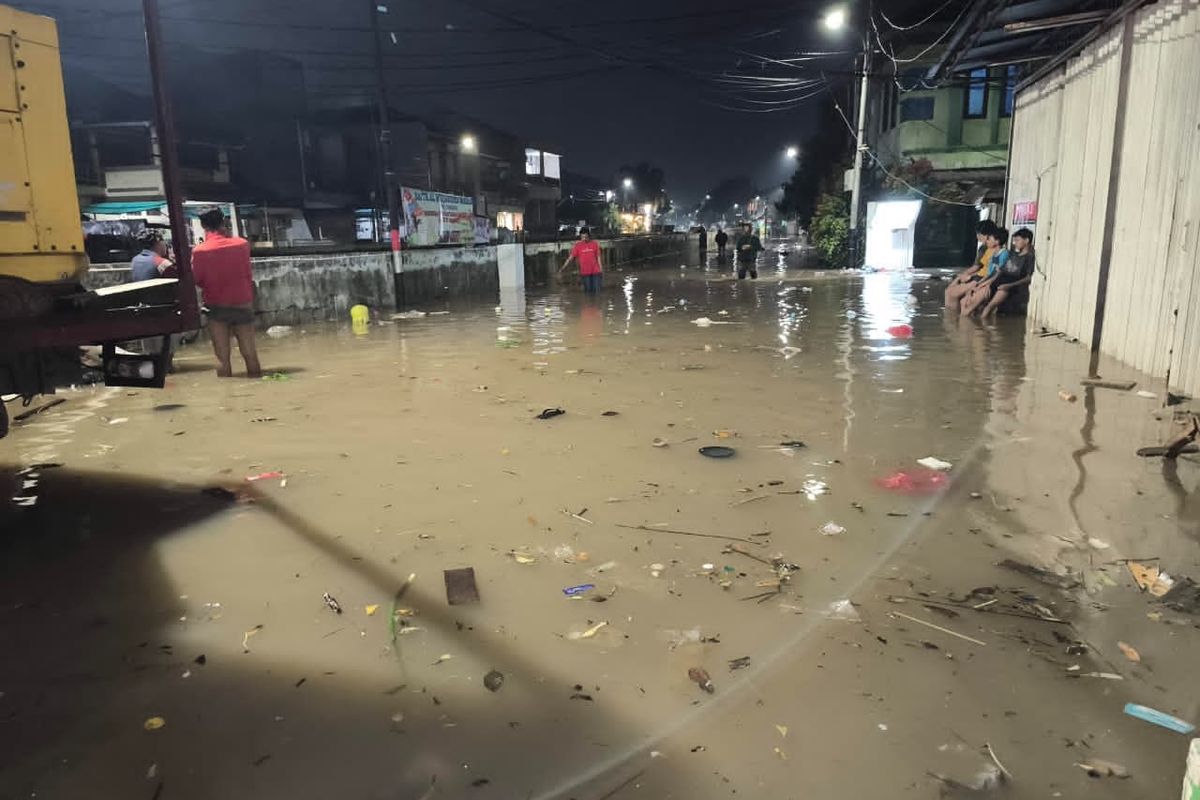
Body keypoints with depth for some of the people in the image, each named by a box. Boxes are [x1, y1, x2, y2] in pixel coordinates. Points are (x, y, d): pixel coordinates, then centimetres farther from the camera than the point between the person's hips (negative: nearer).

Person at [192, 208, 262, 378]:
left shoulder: (199, 251, -9)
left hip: (217, 308, -1)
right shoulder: (242, 244, -4)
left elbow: (196, 281, -5)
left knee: (222, 356, 3)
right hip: (243, 305, 1)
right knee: (250, 353, 6)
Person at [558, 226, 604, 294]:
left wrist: (601, 270, 1)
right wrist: (562, 268, -11)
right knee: (588, 291, 4)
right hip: (585, 273, 0)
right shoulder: (577, 245, -2)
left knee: (596, 291, 1)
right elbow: (570, 258, -4)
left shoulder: (595, 244, -1)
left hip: (595, 272, 0)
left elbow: (599, 257, 3)